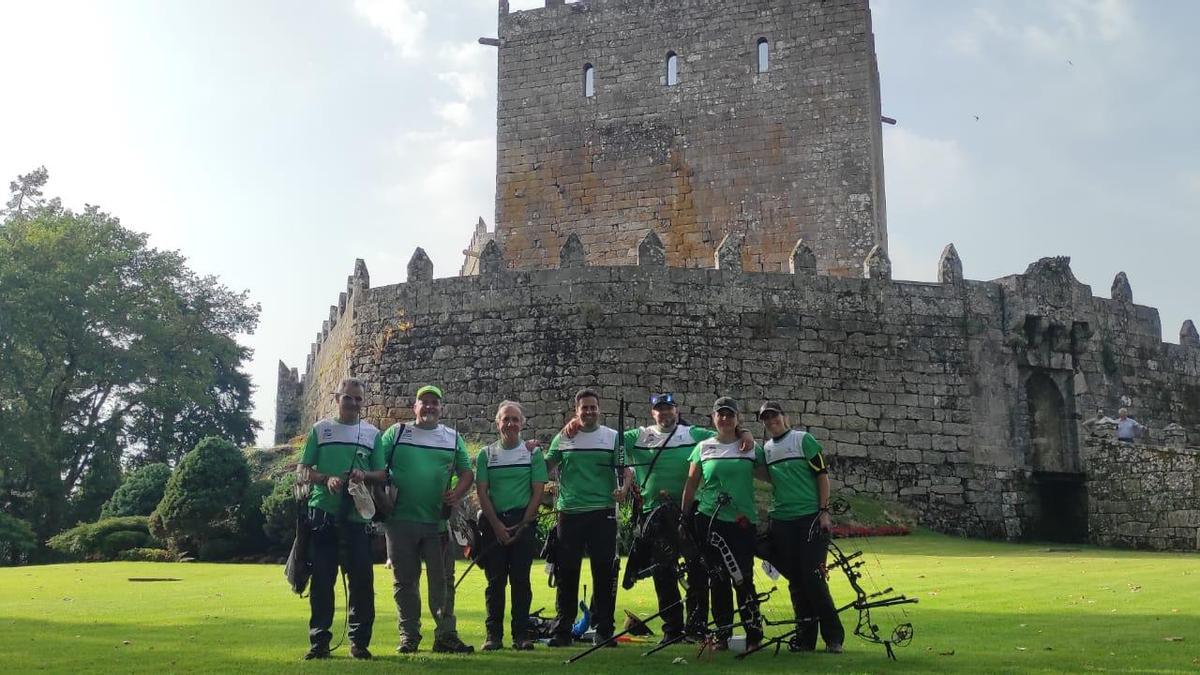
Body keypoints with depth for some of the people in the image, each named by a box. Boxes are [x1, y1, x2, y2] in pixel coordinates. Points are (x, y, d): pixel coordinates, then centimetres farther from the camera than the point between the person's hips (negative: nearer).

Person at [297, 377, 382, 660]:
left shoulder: (373, 434, 12)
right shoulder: (320, 430, 9)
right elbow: (303, 471, 5)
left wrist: (364, 475, -12)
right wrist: (326, 479, -14)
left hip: (358, 515, 1)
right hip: (322, 513, -1)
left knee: (362, 578, -1)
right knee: (322, 579, 1)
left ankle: (359, 641, 9)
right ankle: (319, 641, 8)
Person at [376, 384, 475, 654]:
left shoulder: (453, 438, 13)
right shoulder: (396, 433, 7)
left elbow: (467, 473, 14)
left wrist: (457, 493, -6)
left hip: (438, 521, 1)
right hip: (401, 520, -1)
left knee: (442, 580, 1)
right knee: (404, 581, 5)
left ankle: (445, 635, 6)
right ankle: (409, 636, 13)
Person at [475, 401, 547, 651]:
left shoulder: (533, 453, 5)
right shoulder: (486, 454, 7)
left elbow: (538, 492, 1)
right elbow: (482, 492, 2)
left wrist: (522, 525, -8)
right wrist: (497, 525, -8)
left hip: (523, 521, -1)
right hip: (494, 523, 1)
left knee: (521, 580, -1)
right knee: (495, 580, 1)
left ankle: (521, 634, 5)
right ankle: (493, 635, 8)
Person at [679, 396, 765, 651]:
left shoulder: (751, 448, 7)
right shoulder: (703, 447, 8)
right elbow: (691, 483, 10)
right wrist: (684, 517, 9)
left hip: (742, 522, -1)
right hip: (709, 520, 1)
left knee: (744, 578, -5)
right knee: (717, 579, 5)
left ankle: (754, 634, 4)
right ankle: (722, 634, 13)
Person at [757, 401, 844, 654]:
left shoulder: (804, 440, -1)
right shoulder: (765, 448, 13)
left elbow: (822, 474, -4)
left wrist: (824, 511, -9)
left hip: (810, 518, -5)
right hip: (782, 520, 5)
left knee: (812, 576, -10)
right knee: (795, 580, 6)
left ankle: (834, 636, 0)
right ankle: (805, 636, 15)